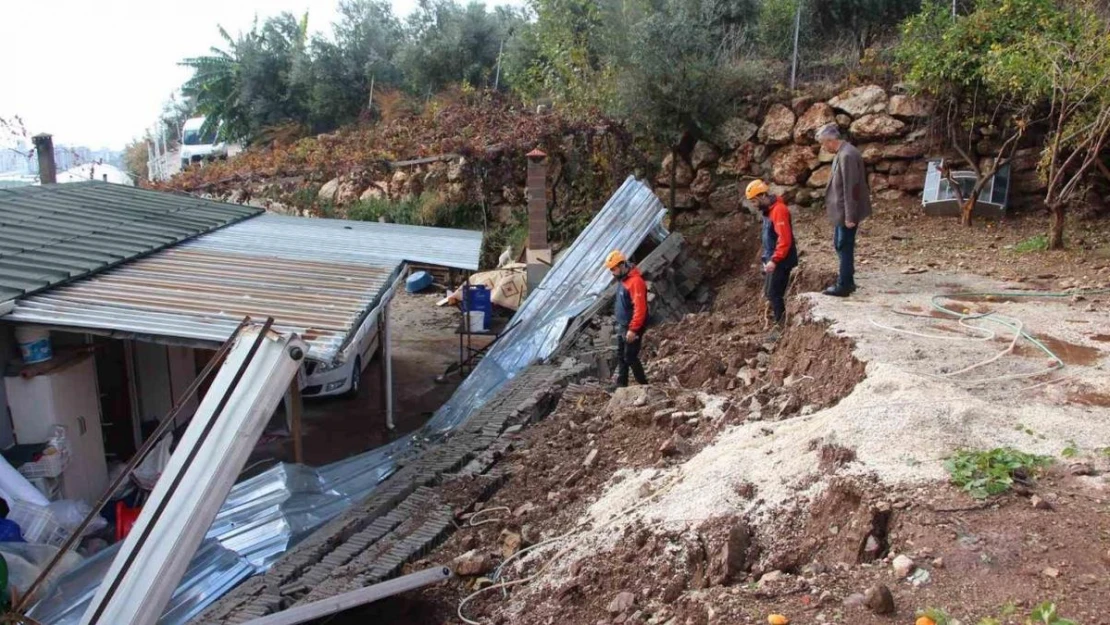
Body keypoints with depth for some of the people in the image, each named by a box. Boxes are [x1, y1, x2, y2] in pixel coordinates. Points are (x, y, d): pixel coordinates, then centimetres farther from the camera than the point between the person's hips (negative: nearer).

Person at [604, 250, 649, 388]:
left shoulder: (635, 281, -23)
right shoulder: (622, 279, 8)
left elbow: (640, 308, -27)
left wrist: (633, 329, -27)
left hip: (631, 328, -10)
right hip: (622, 326, 10)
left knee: (630, 358, -3)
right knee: (621, 356, 14)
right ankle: (621, 386, 23)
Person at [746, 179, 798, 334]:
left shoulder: (778, 210, -21)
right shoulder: (769, 210, 11)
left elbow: (785, 240, -26)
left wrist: (774, 260, -28)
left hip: (780, 261, -10)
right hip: (772, 258, 10)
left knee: (773, 293, -7)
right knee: (770, 292, 13)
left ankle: (781, 326, 2)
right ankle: (779, 320, 22)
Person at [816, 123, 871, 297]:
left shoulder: (847, 155, -22)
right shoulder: (842, 152, 10)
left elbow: (851, 188, -24)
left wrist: (850, 216, -23)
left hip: (846, 212, -10)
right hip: (842, 210, 10)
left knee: (844, 247, -1)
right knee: (840, 245, 18)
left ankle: (844, 286, 8)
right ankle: (847, 280, 29)